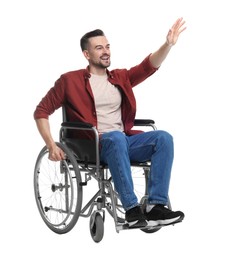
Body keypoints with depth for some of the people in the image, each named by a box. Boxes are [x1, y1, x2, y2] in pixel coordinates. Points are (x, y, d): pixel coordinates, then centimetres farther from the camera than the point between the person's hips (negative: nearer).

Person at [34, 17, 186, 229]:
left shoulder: (121, 78, 18)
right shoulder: (70, 81, 6)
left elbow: (149, 66, 4)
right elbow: (41, 111, 6)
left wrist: (168, 44, -14)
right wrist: (51, 145, -7)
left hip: (124, 141, 5)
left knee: (163, 138, -20)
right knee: (117, 138, -38)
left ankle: (156, 206, -28)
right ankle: (132, 210, -38)